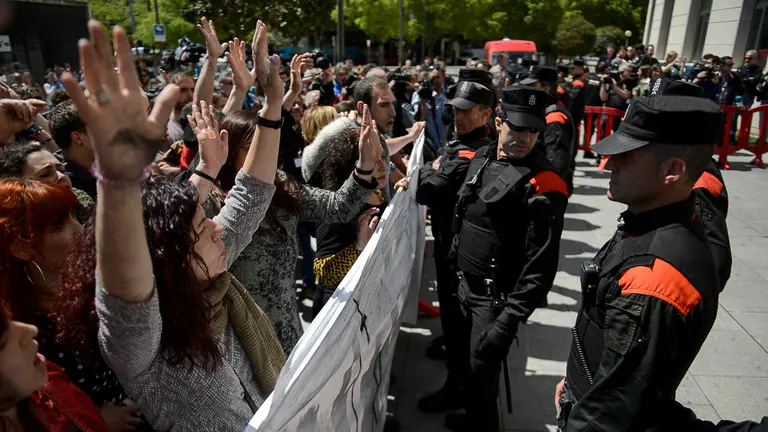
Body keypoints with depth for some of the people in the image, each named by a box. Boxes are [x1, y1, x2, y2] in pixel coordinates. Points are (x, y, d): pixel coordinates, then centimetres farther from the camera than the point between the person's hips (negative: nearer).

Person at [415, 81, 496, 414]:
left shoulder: (470, 153, -28)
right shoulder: (469, 143, 6)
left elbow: (426, 192, -30)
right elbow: (436, 185, 10)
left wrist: (429, 170, -12)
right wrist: (434, 173, -9)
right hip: (455, 236, 10)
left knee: (454, 309, 2)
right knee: (454, 304, 27)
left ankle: (457, 387, 18)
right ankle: (452, 347, 51)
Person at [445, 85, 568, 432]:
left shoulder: (543, 183, -21)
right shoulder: (482, 158, 2)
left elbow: (541, 264, -22)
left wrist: (509, 321, -22)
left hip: (496, 297, -7)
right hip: (465, 284, 8)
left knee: (482, 373, 6)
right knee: (465, 360, 24)